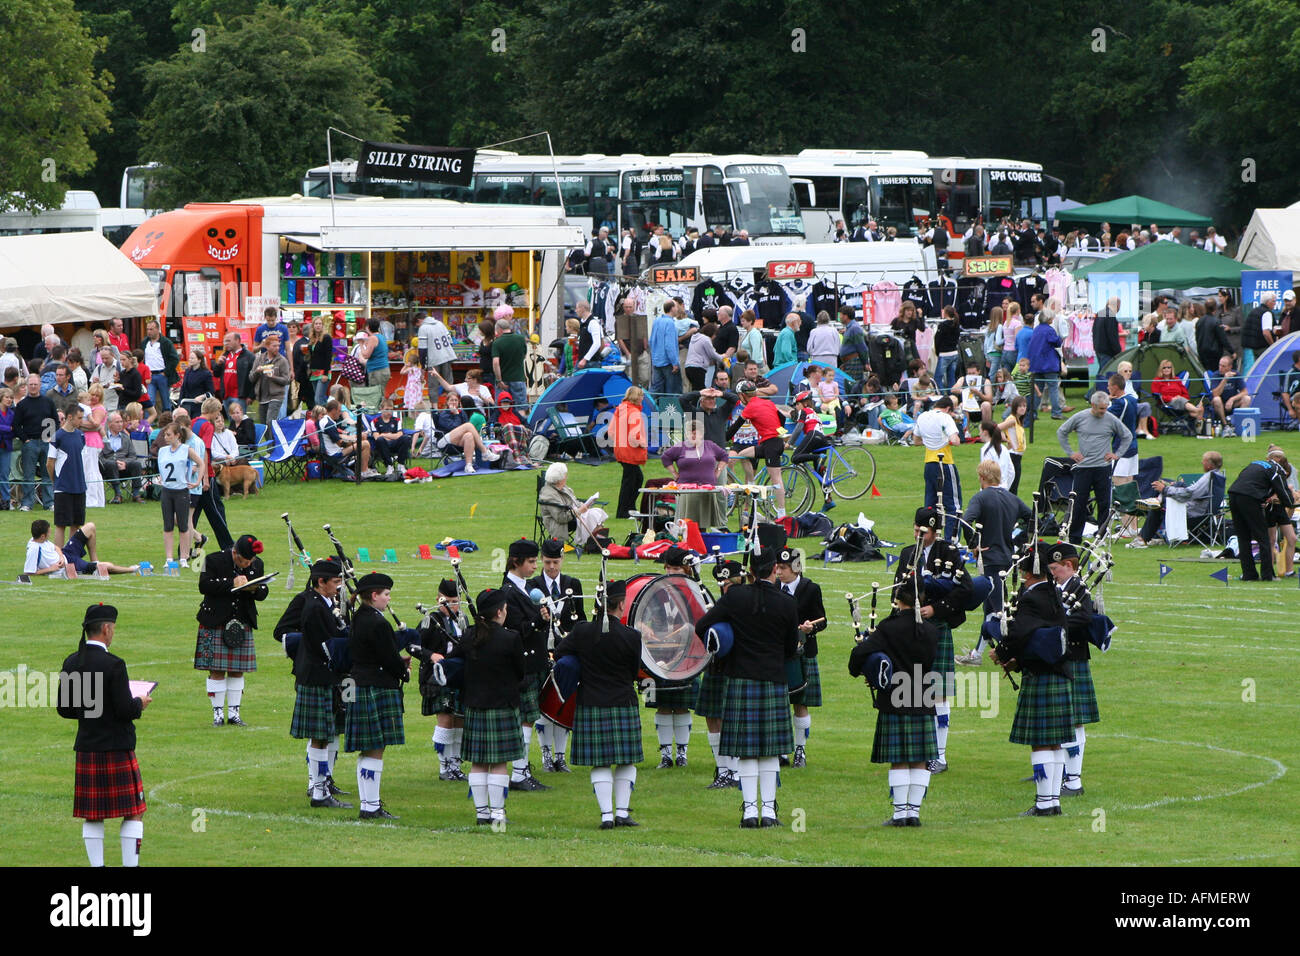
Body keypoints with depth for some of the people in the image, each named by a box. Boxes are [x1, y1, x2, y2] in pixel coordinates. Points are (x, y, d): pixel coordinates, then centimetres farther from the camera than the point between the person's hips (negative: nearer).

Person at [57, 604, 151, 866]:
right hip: (117, 750, -6)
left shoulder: (71, 663, 2)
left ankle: (96, 865, 11)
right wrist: (140, 703, 1)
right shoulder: (113, 665, -18)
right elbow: (126, 710, -19)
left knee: (92, 815, 11)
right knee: (133, 813, 5)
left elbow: (64, 709, 8)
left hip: (86, 748, 6)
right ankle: (130, 864, 3)